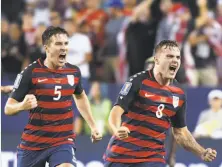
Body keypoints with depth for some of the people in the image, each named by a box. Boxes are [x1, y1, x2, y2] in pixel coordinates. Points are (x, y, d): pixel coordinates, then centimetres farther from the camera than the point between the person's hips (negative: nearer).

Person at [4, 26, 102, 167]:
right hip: (33, 143, -1)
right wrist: (22, 106, -31)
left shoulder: (74, 72, 2)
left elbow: (80, 97, 25)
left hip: (64, 141, 1)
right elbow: (8, 108, -9)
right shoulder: (31, 72, -11)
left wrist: (93, 126, 23)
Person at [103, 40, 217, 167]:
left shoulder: (179, 94, 5)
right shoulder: (139, 81, -10)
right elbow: (117, 111, -17)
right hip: (121, 156, -3)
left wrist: (202, 152, 1)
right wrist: (117, 129, -39)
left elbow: (180, 131, 15)